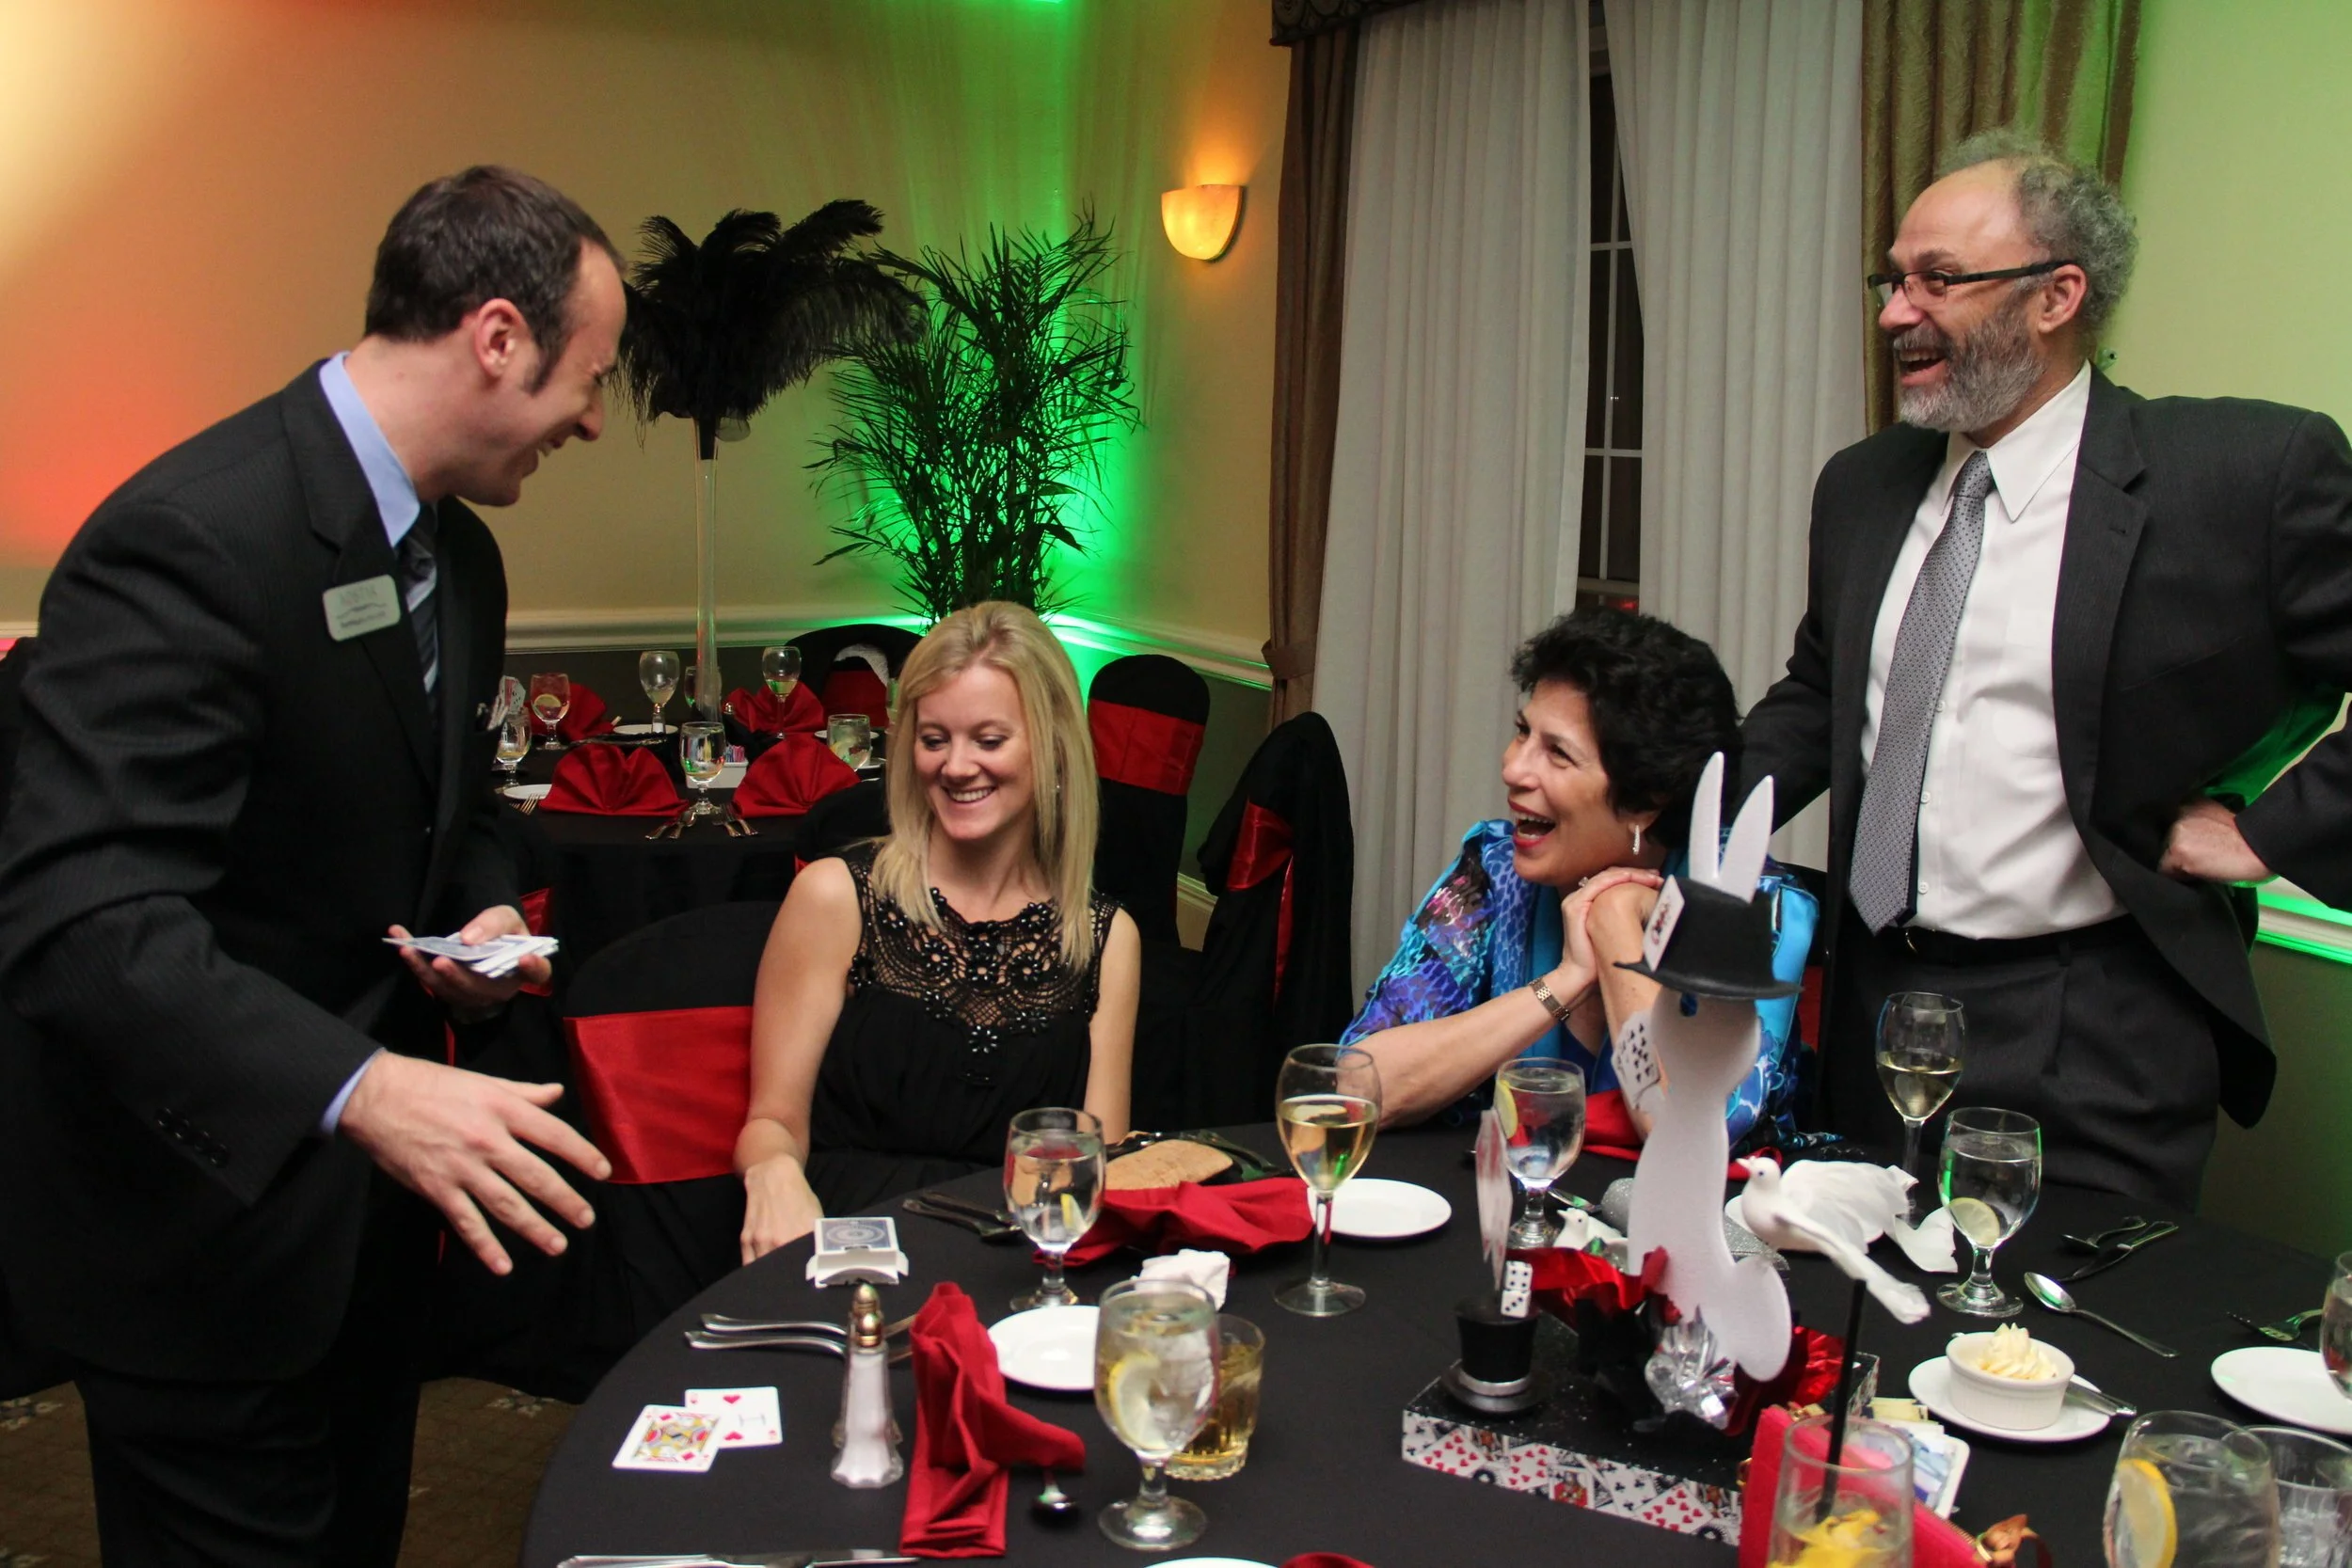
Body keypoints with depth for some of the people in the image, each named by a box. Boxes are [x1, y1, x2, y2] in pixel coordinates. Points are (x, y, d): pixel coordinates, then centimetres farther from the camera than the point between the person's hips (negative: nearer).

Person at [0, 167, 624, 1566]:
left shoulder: (460, 556, 5)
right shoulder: (190, 539, -25)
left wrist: (485, 917, -3)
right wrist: (361, 1087, -42)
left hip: (365, 1188, 9)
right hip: (203, 1215, -8)